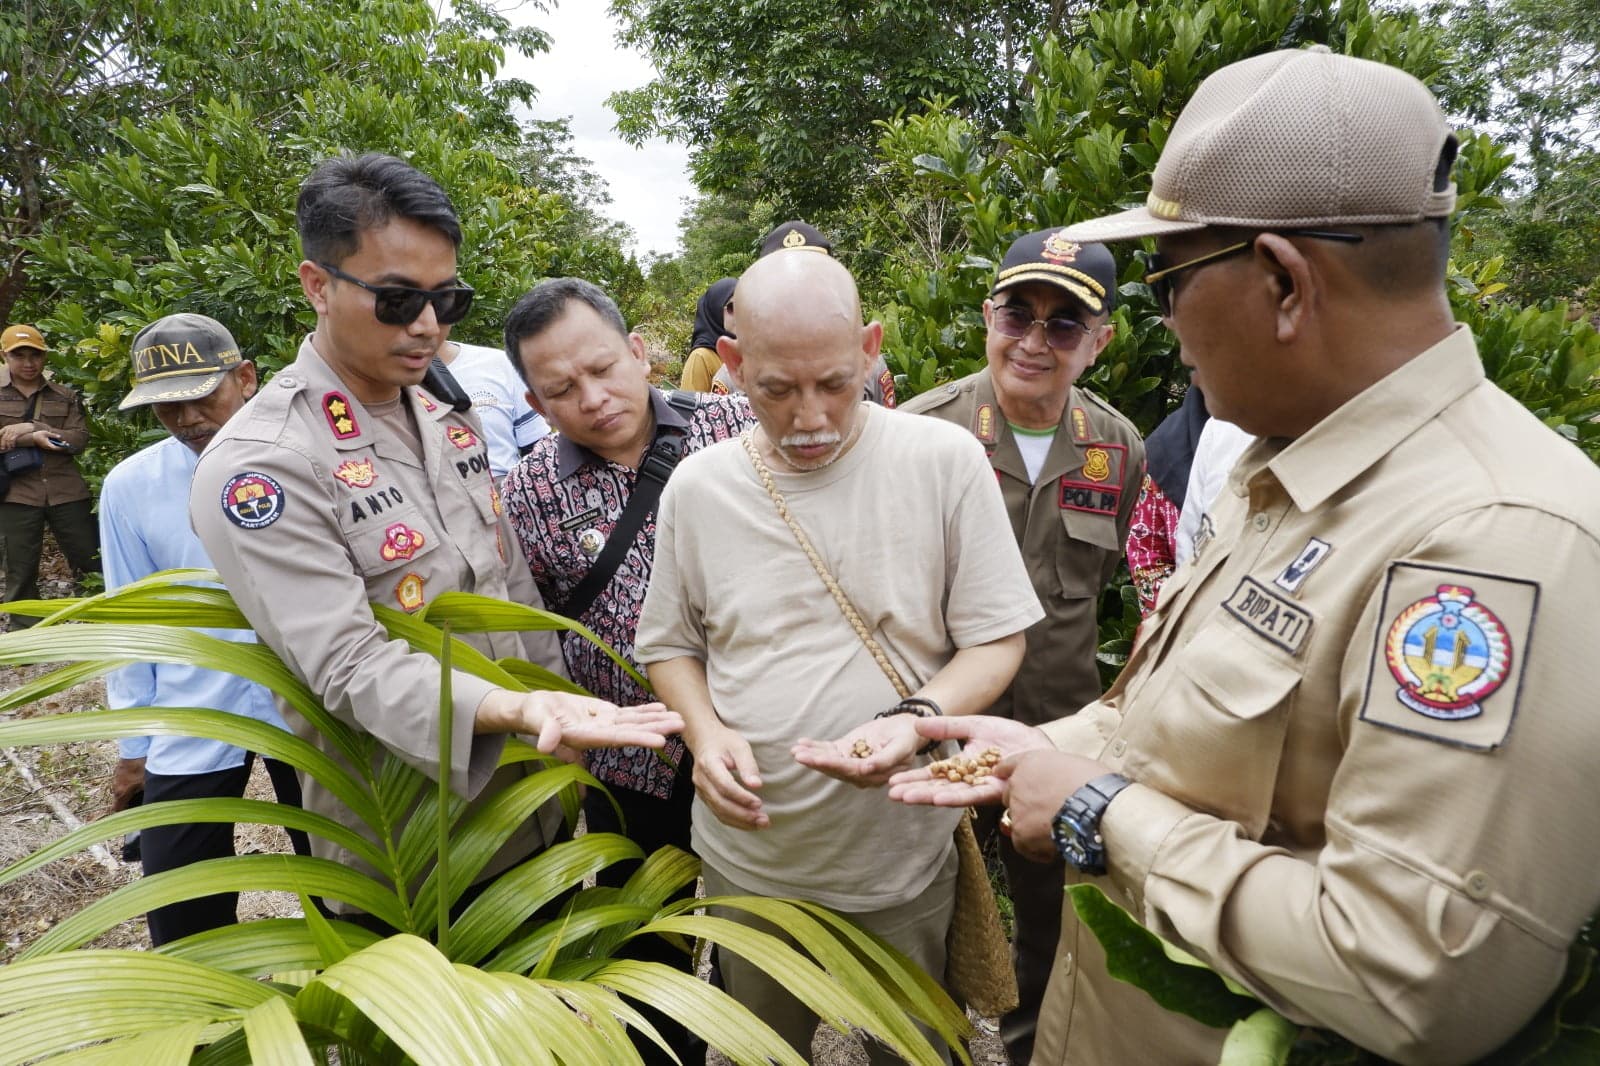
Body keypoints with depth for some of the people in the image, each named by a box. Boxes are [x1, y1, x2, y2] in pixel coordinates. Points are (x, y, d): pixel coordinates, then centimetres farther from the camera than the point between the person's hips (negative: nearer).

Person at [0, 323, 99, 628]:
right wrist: (34, 439, -16)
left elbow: (79, 439, -4)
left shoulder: (65, 397, 9)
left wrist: (32, 427, -14)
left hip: (66, 492, 0)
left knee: (91, 560, 5)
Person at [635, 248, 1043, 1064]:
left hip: (904, 857, -1)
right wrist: (704, 730, -13)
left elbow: (995, 638, -8)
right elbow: (670, 647, 6)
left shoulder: (945, 460, -13)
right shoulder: (697, 486, -6)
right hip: (748, 852, 2)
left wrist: (918, 718, -26)